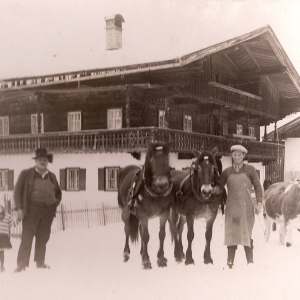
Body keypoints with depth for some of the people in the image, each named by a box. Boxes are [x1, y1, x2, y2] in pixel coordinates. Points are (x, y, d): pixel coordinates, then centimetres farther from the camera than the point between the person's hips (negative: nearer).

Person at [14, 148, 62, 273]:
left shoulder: (52, 176, 16)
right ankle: (22, 264, -4)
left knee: (43, 238, 7)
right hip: (32, 209, -4)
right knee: (27, 237, -7)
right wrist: (19, 208, -9)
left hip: (48, 211, 4)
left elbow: (58, 192, 28)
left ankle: (40, 262, 16)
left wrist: (56, 203, 11)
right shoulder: (26, 174, 4)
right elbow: (18, 191, 0)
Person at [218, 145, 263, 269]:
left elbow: (258, 186, 0)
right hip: (231, 206, 2)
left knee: (246, 234, 0)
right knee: (231, 234, 6)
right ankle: (230, 263, 14)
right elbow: (219, 187, 11)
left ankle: (250, 262, 9)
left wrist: (259, 203, -10)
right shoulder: (227, 172, 6)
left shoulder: (250, 170, 0)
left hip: (246, 206, -2)